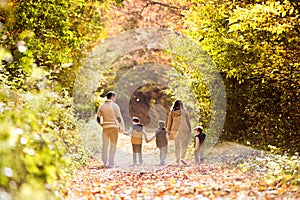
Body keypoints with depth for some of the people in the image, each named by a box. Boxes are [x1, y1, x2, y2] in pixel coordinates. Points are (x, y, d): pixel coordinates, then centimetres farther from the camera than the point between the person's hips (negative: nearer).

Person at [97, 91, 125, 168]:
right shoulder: (115, 106, -6)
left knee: (105, 145, 9)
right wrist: (122, 127, -5)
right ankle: (111, 163, -1)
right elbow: (119, 117, -10)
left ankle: (105, 163, 6)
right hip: (114, 127, -3)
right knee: (113, 145, 2)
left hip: (105, 127, 3)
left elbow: (98, 118, 9)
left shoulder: (101, 106, 6)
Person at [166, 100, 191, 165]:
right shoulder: (184, 112, -6)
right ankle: (182, 158, -6)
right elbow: (188, 122, -3)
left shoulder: (171, 113, 1)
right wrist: (189, 131, 4)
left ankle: (178, 161, 8)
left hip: (175, 131, 3)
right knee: (184, 145, 9)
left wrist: (169, 133, 12)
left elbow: (169, 123, 5)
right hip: (184, 130, -3)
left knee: (177, 146, 10)